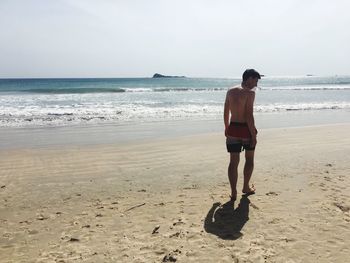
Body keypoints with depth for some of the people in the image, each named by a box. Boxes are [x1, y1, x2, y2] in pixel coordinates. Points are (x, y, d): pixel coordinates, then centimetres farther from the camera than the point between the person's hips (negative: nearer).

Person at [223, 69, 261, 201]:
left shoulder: (230, 91, 7)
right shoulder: (249, 93, -13)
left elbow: (226, 112, 13)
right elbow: (249, 116, -18)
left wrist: (227, 128, 23)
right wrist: (253, 135, -14)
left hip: (233, 128, 5)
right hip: (245, 129, -5)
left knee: (233, 162, 7)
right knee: (249, 159, 18)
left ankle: (233, 192, 6)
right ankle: (246, 187, 28)